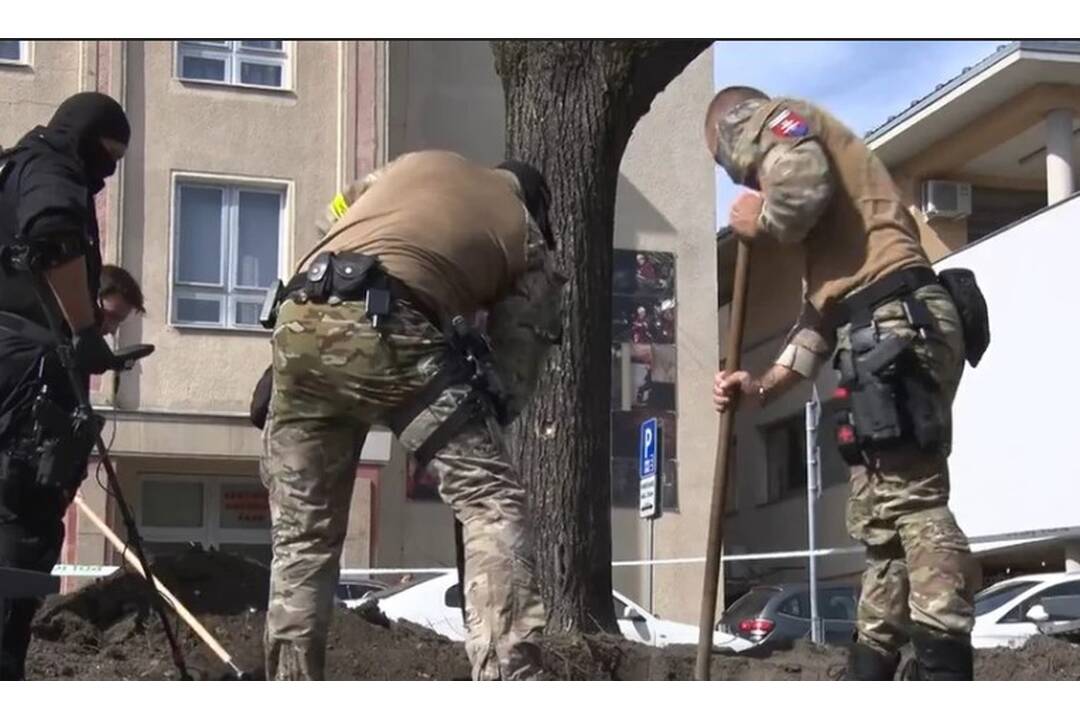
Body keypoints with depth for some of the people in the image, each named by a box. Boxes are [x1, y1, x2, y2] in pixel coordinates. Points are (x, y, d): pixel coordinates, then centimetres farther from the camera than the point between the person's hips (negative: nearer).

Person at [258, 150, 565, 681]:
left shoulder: (422, 161, 35)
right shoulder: (528, 242, 23)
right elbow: (514, 376, 16)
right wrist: (463, 431, 29)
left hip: (299, 320, 5)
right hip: (384, 329, -5)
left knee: (301, 529, 16)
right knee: (492, 501, 1)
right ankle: (508, 680, -14)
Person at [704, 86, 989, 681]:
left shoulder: (776, 120, 10)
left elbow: (801, 186, -18)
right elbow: (820, 311, 31)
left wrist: (761, 221, 3)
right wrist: (762, 386, 22)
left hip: (897, 324, -10)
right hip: (887, 333, 10)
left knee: (911, 501, -18)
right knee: (880, 516, 8)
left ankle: (944, 666, -25)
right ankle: (871, 668, 10)